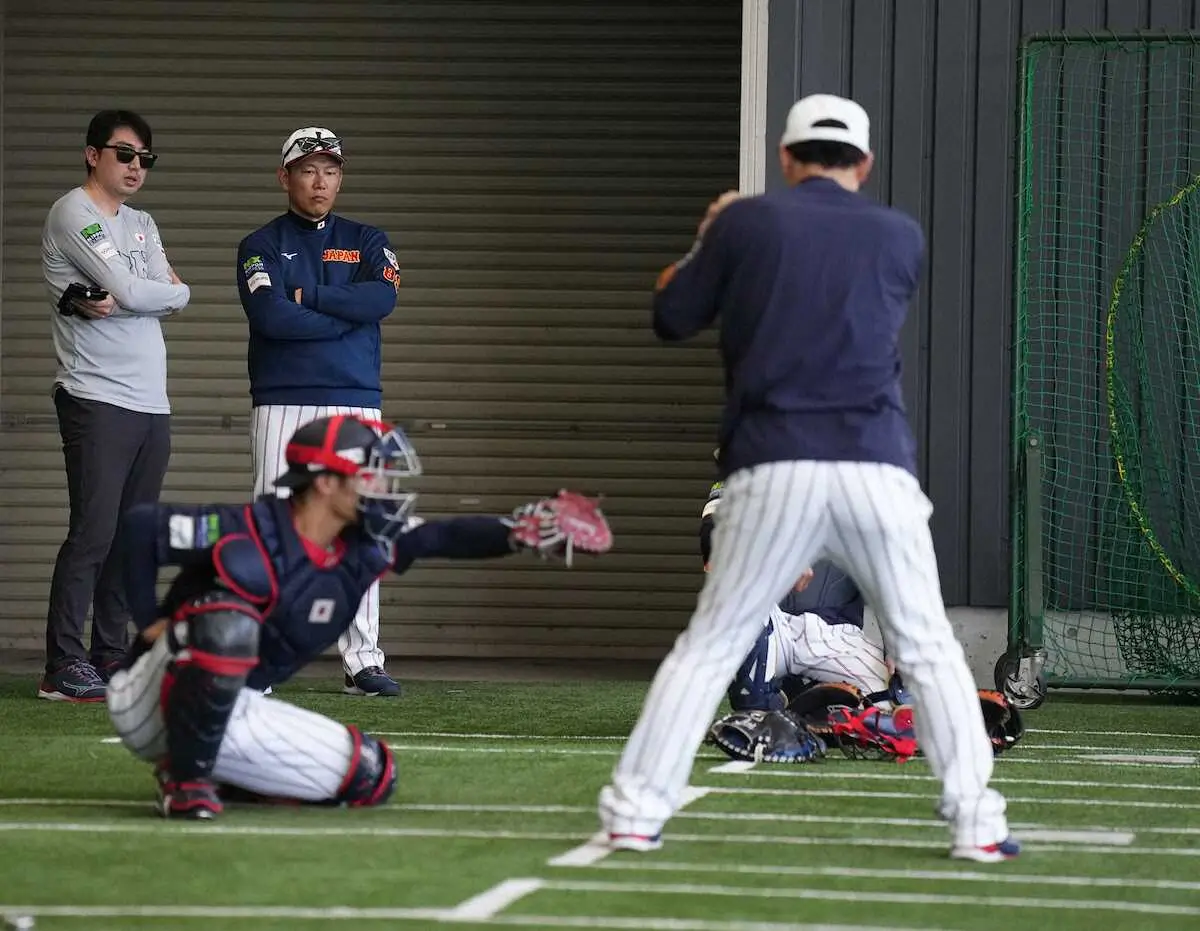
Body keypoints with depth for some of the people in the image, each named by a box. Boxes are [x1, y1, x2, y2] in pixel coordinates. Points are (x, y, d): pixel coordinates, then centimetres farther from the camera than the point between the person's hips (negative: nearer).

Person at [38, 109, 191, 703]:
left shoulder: (141, 225, 20)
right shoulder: (72, 214, -5)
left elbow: (167, 299, 4)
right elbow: (130, 293, -15)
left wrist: (107, 301, -13)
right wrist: (177, 290, 5)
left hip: (152, 404, 8)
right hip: (97, 401, -8)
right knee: (93, 533, -12)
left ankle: (110, 656, 13)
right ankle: (64, 666, -11)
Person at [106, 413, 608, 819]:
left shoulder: (361, 548, -2)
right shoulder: (248, 535, -23)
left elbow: (441, 538, -1)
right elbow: (139, 524, -20)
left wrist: (514, 534, -18)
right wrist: (149, 621, -16)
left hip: (227, 713, 7)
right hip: (151, 706, -7)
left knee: (369, 774, 1)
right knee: (227, 623, -38)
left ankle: (214, 776, 8)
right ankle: (184, 778, -23)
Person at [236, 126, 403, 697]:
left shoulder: (366, 242, 15)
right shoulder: (261, 246, 7)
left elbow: (382, 298, -6)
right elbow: (270, 316, -11)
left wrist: (307, 296, -6)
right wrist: (347, 314, -7)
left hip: (355, 404, 2)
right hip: (282, 404, -2)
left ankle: (363, 662, 0)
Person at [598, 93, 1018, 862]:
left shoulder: (746, 223, 6)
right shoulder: (902, 237, 11)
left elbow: (672, 318, 14)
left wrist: (706, 245, 33)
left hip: (772, 473, 0)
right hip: (878, 472, 0)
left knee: (710, 645, 8)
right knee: (928, 646, 10)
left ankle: (637, 810, 3)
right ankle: (977, 820, 4)